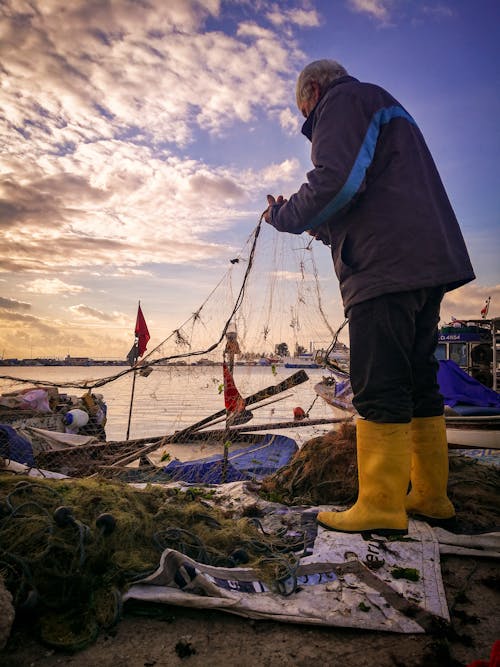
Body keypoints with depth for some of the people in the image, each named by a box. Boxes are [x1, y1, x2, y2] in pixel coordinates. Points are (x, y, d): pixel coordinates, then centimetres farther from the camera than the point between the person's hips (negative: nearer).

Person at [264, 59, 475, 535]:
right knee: (418, 385, 10)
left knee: (379, 391, -9)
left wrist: (286, 217, 1)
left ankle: (380, 508, -2)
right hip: (430, 263, 10)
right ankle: (430, 498, 17)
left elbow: (336, 181, -15)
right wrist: (325, 230, 27)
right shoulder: (388, 110, 33)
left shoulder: (342, 101, 4)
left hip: (386, 269, -10)